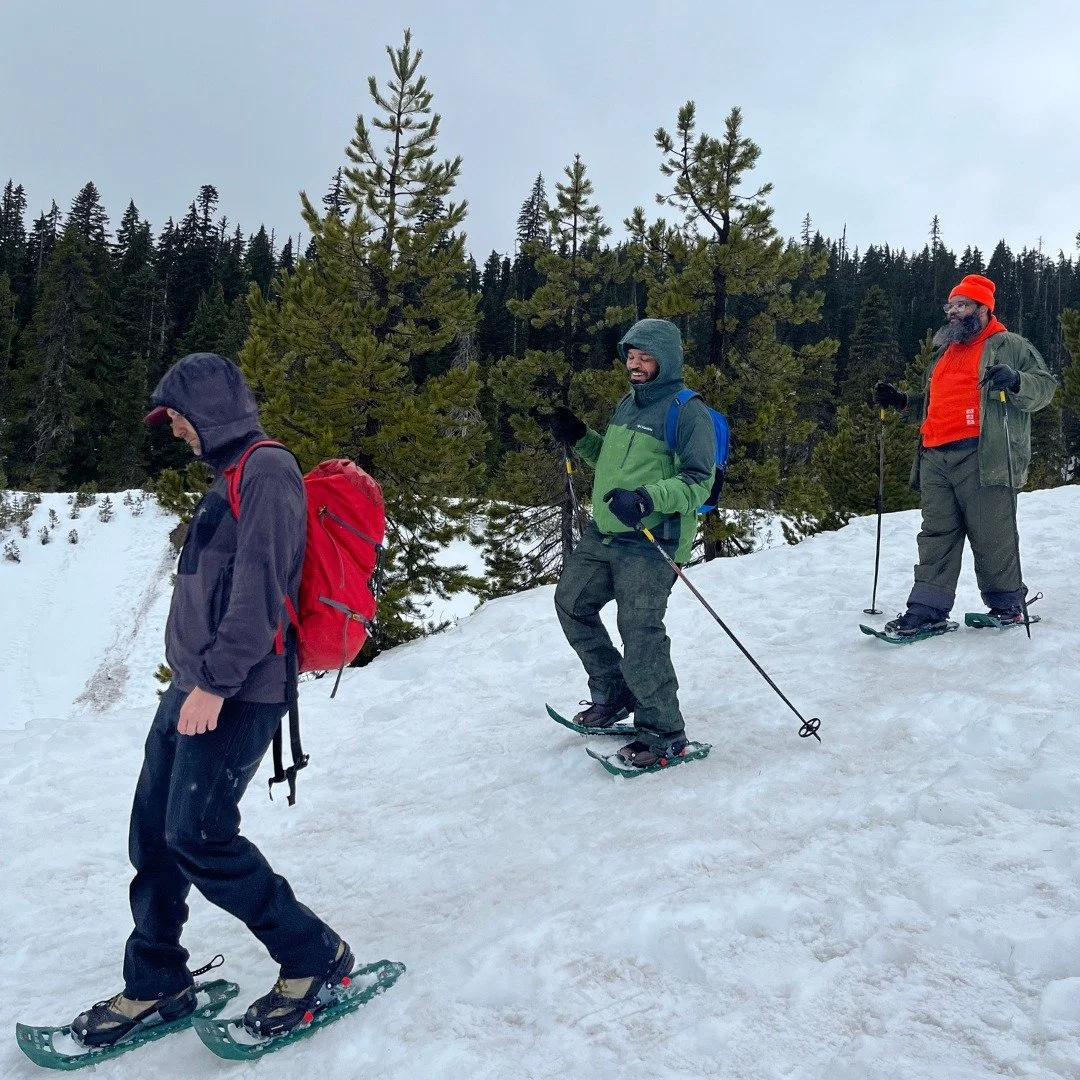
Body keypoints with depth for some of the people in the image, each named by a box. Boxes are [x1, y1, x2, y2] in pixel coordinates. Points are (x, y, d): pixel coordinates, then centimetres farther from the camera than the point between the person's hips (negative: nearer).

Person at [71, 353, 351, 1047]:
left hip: (236, 692, -9)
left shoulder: (268, 471, -11)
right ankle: (156, 984, 23)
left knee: (197, 835, -11)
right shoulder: (231, 475, 19)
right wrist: (196, 678, 21)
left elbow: (259, 590, -21)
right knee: (153, 830, 10)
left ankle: (315, 957, 4)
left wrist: (216, 681, -21)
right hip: (195, 684, 9)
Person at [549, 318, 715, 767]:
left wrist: (646, 500, -30)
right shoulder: (626, 404, 17)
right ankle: (613, 692, 29)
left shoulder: (688, 411, -8)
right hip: (603, 533, 9)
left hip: (650, 541, -9)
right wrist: (579, 439, 12)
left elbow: (698, 482, -15)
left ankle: (664, 733, 5)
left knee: (639, 633, -11)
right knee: (571, 602, 15)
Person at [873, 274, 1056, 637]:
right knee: (936, 535, 2)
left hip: (984, 459, -6)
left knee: (991, 537, -4)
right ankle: (928, 609, 2)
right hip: (936, 459, 6)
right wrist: (901, 402, 22)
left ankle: (1007, 605, 11)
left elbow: (1044, 386, 1)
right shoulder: (944, 354, 28)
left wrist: (1017, 381, -18)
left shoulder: (1009, 345, 8)